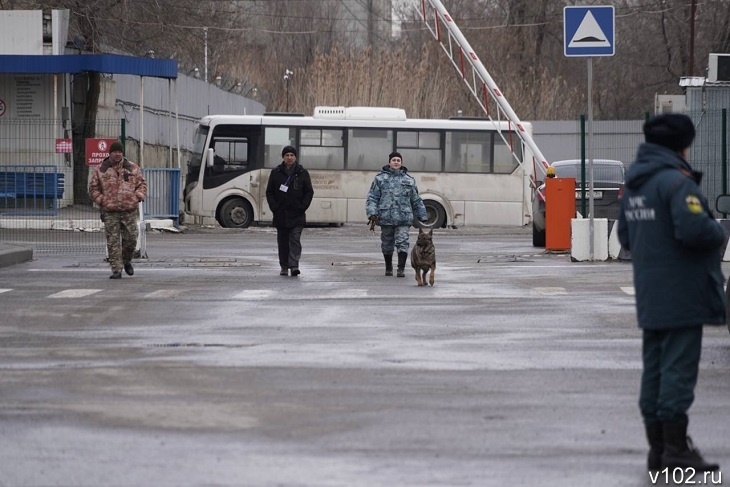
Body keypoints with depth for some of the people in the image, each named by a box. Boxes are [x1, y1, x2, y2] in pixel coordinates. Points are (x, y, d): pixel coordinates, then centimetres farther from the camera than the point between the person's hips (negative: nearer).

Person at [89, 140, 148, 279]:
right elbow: (93, 188, 9)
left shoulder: (133, 168, 9)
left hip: (129, 211, 1)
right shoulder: (101, 170, 6)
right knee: (113, 241, -4)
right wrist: (101, 200, -5)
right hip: (110, 212, -1)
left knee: (131, 238, 1)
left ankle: (126, 261, 29)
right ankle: (116, 270, -2)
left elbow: (142, 184, 15)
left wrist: (138, 197, -3)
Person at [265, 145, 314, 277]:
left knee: (295, 240, -10)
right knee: (282, 241, 6)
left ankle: (294, 265, -14)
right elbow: (269, 192, 7)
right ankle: (284, 267, 13)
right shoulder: (276, 173, 7)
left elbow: (309, 192, 5)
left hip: (297, 215, -2)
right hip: (280, 214, 2)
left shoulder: (302, 173, 4)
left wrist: (302, 207, -7)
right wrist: (274, 207, -5)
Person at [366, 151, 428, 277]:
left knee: (402, 243, -12)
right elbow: (372, 197, 3)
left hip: (403, 219, 0)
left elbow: (416, 200, 17)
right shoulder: (380, 179, 6)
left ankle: (401, 269, -12)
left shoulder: (409, 180, 11)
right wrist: (372, 213, -10)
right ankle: (388, 268, 24)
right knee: (387, 245, 9)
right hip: (386, 218, 0)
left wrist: (423, 217, 16)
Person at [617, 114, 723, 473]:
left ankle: (658, 448, 17)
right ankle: (676, 450, -5)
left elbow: (625, 236, 20)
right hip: (681, 296, -9)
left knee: (654, 368, 12)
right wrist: (719, 234, -8)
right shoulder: (676, 182, -16)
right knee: (678, 369, -6)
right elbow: (695, 228, -27)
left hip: (649, 297, 9)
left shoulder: (633, 185, 13)